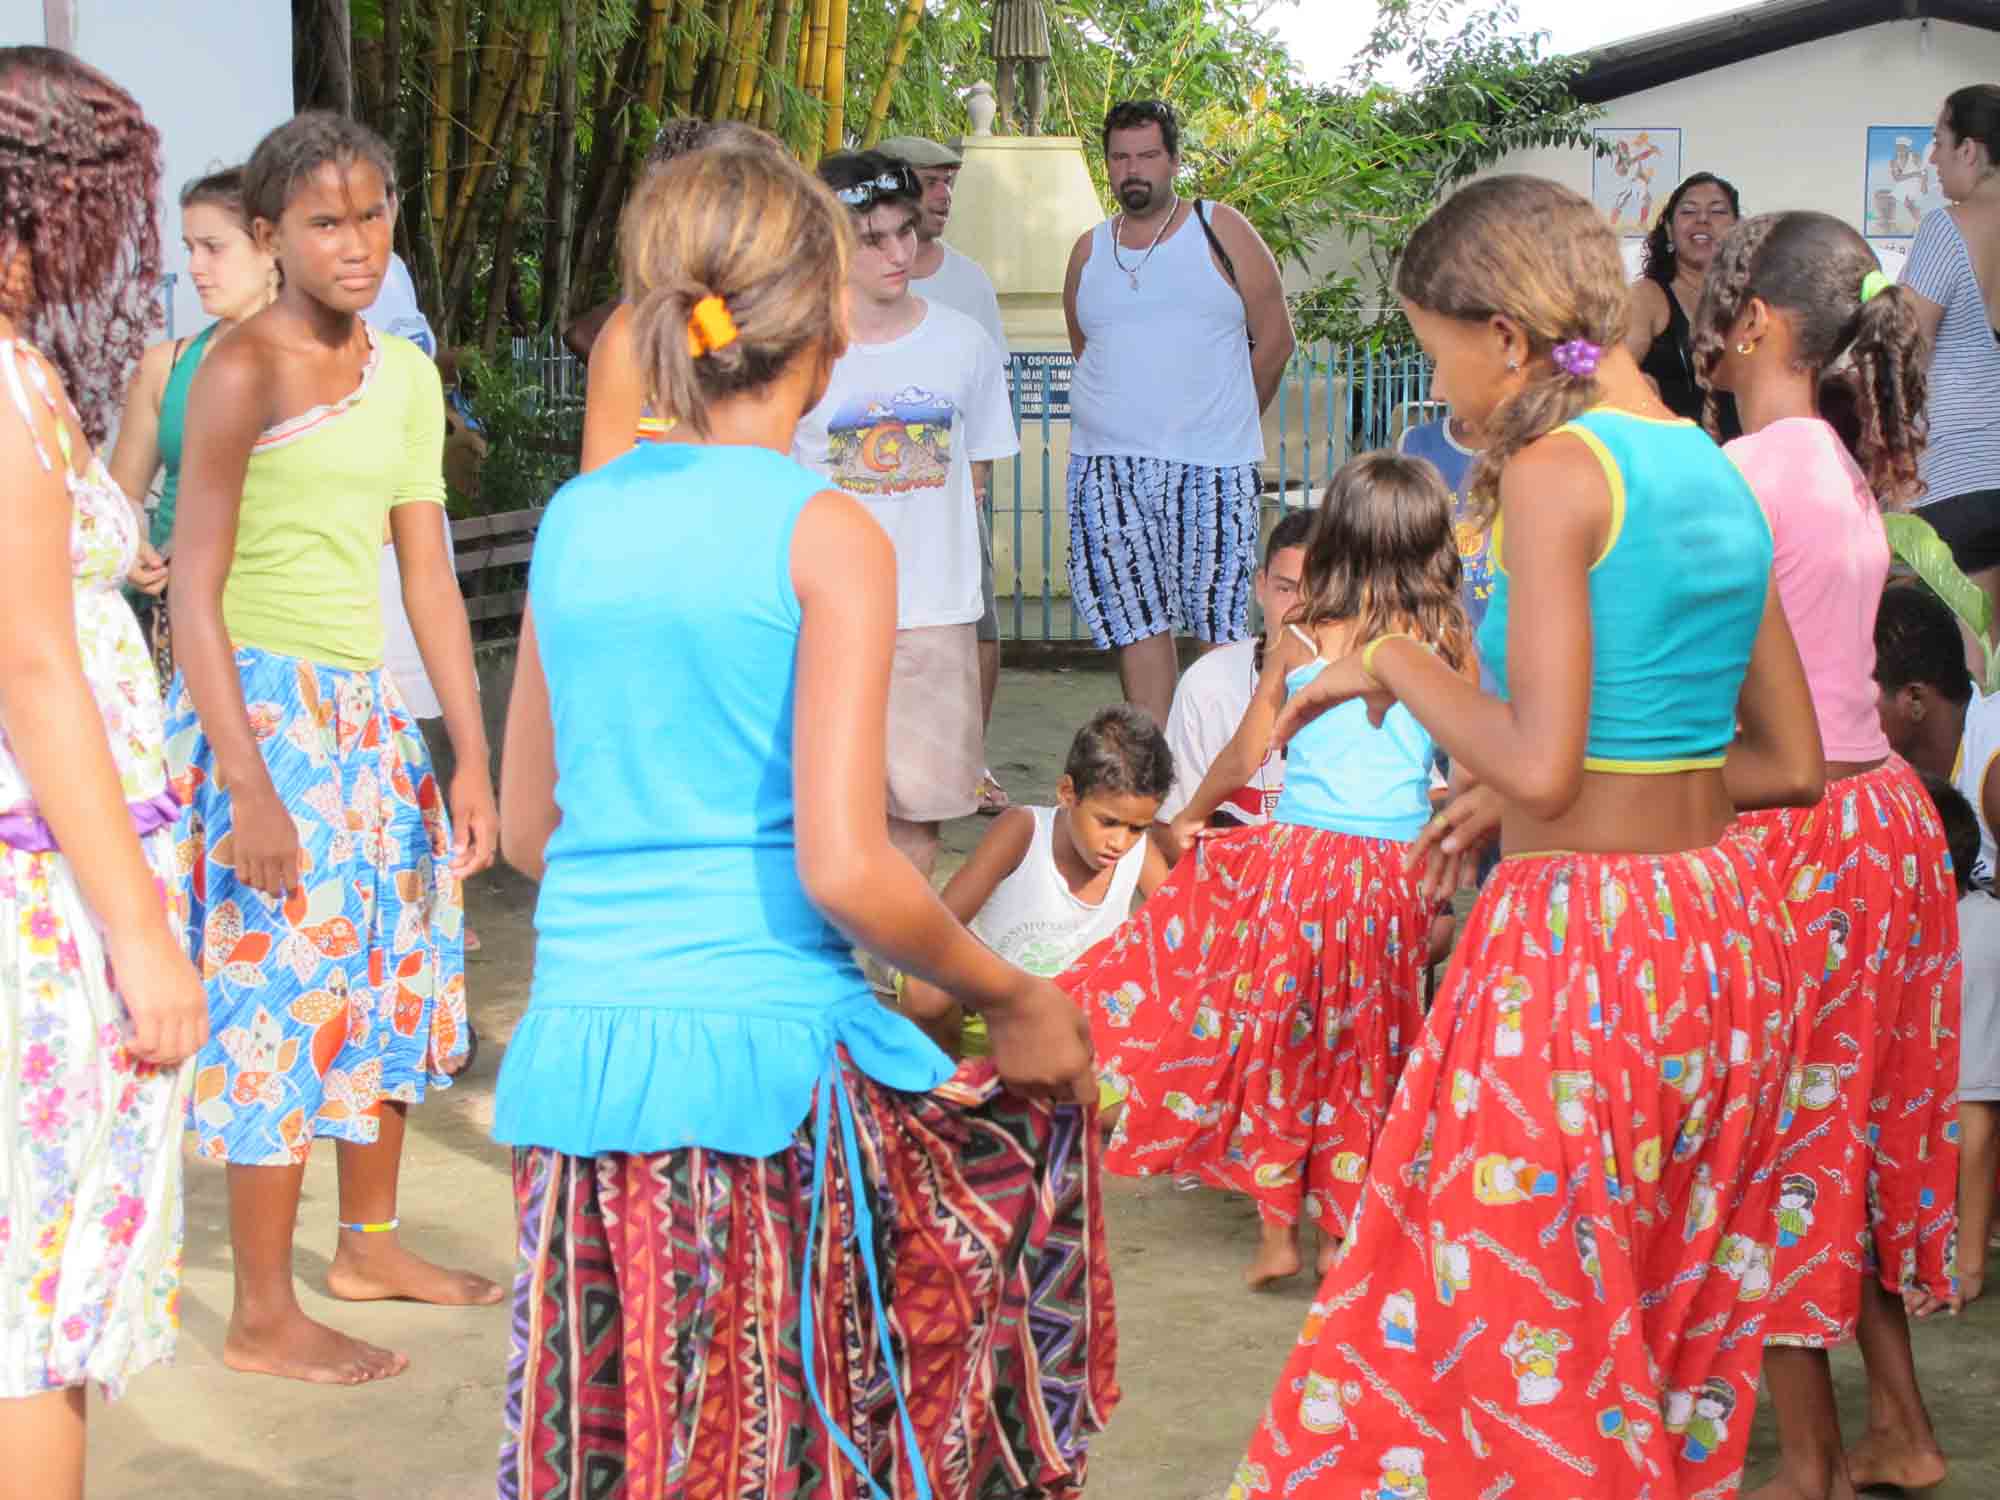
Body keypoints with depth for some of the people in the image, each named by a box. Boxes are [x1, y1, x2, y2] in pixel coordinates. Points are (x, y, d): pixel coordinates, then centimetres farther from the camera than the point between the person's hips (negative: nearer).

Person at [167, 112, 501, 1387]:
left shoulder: (403, 374, 10)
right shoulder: (244, 372, -11)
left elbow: (430, 578, 11)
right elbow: (196, 594, -15)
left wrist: (472, 759, 8)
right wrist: (247, 789, -20)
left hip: (367, 709, 7)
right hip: (261, 707, -7)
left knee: (399, 967, 15)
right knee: (287, 988, -5)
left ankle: (371, 1244, 34)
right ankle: (264, 1319, 7)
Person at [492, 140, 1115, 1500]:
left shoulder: (575, 522, 8)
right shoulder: (827, 536, -8)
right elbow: (845, 868, -14)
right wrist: (1007, 997, -1)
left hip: (577, 1054, 6)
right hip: (767, 1045, -6)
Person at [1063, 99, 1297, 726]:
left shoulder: (1221, 231, 3)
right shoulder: (1089, 250, 12)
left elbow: (1275, 338, 6)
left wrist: (1225, 424, 11)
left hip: (1211, 467, -3)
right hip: (1108, 467, 3)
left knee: (1221, 626, -5)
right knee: (1137, 623, 1)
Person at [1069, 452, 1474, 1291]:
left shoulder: (1300, 645, -2)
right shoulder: (1450, 647, -1)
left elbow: (1244, 757, 6)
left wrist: (1191, 816, 24)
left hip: (1298, 856, -1)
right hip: (1396, 875, 1)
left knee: (1275, 1042, 12)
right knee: (1358, 1055, 13)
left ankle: (1277, 1233, 14)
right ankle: (1341, 1236, 20)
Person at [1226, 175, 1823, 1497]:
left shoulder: (1555, 471, -13)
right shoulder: (1720, 477, 10)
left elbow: (1540, 765, -21)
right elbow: (1793, 765, 14)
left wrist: (1391, 663, -4)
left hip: (1578, 937, -8)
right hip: (1726, 925, 8)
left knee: (1506, 1324, 3)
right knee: (1671, 1338, 17)